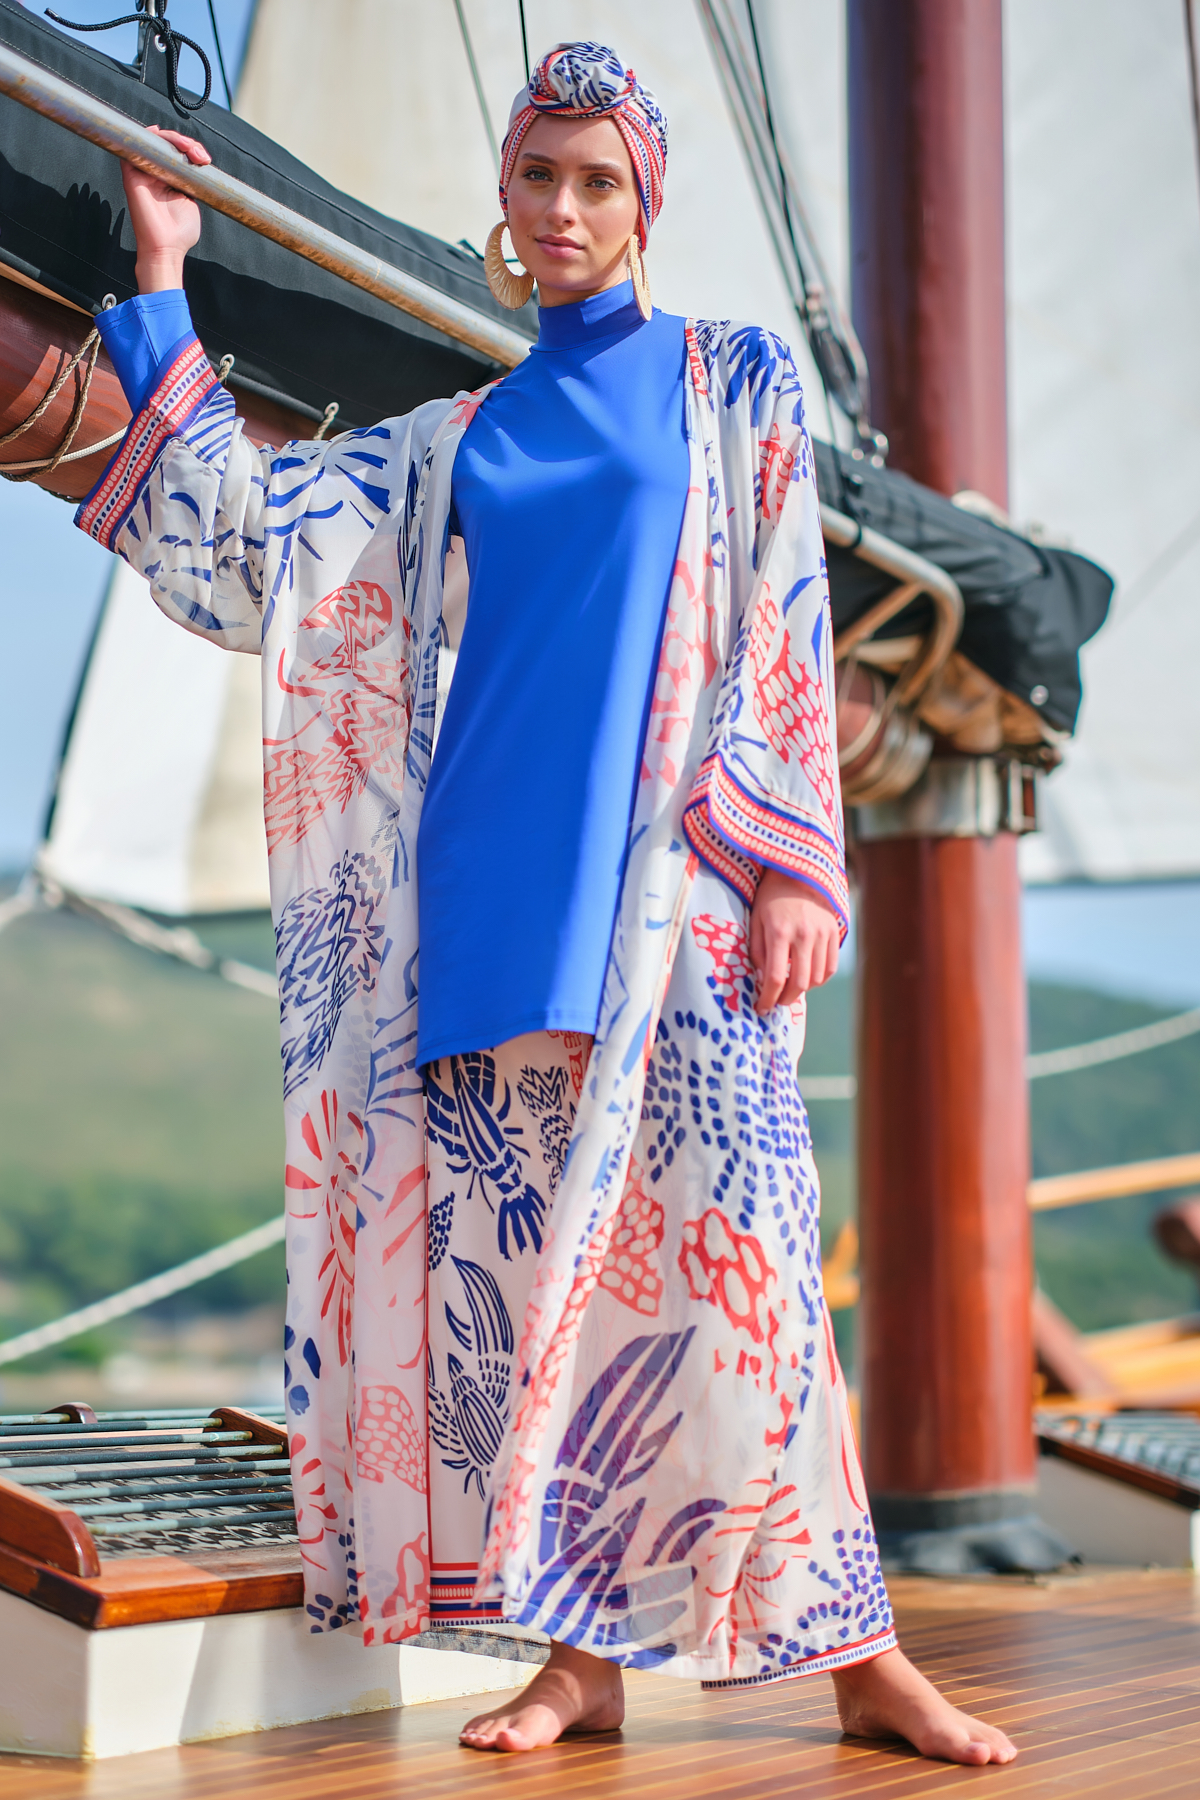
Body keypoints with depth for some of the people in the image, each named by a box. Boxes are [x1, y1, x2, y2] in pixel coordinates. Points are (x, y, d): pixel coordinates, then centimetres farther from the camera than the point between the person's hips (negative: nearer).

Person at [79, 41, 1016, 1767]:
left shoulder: (737, 383, 10)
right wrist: (163, 287, 14)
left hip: (674, 881, -3)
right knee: (525, 1244, 0)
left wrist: (790, 865, -8)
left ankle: (858, 1651, -2)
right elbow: (239, 519, 15)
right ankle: (584, 1657, 8)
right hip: (498, 878, 4)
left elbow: (787, 636, 2)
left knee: (727, 1241, -9)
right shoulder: (454, 442, 18)